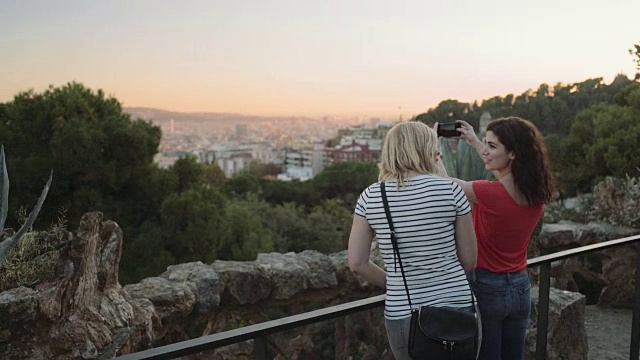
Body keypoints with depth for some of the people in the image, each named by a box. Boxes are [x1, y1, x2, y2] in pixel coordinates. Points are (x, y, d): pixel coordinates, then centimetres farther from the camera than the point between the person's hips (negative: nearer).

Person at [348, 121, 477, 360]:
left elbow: (357, 263, -3)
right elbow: (469, 261, -1)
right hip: (455, 306, -1)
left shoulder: (370, 196, -3)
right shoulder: (450, 189, -8)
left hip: (402, 313, 1)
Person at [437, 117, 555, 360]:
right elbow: (505, 172, 17)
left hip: (486, 287, -6)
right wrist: (475, 142, 20)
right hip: (520, 287, 6)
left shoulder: (489, 194, -25)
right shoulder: (538, 192, -5)